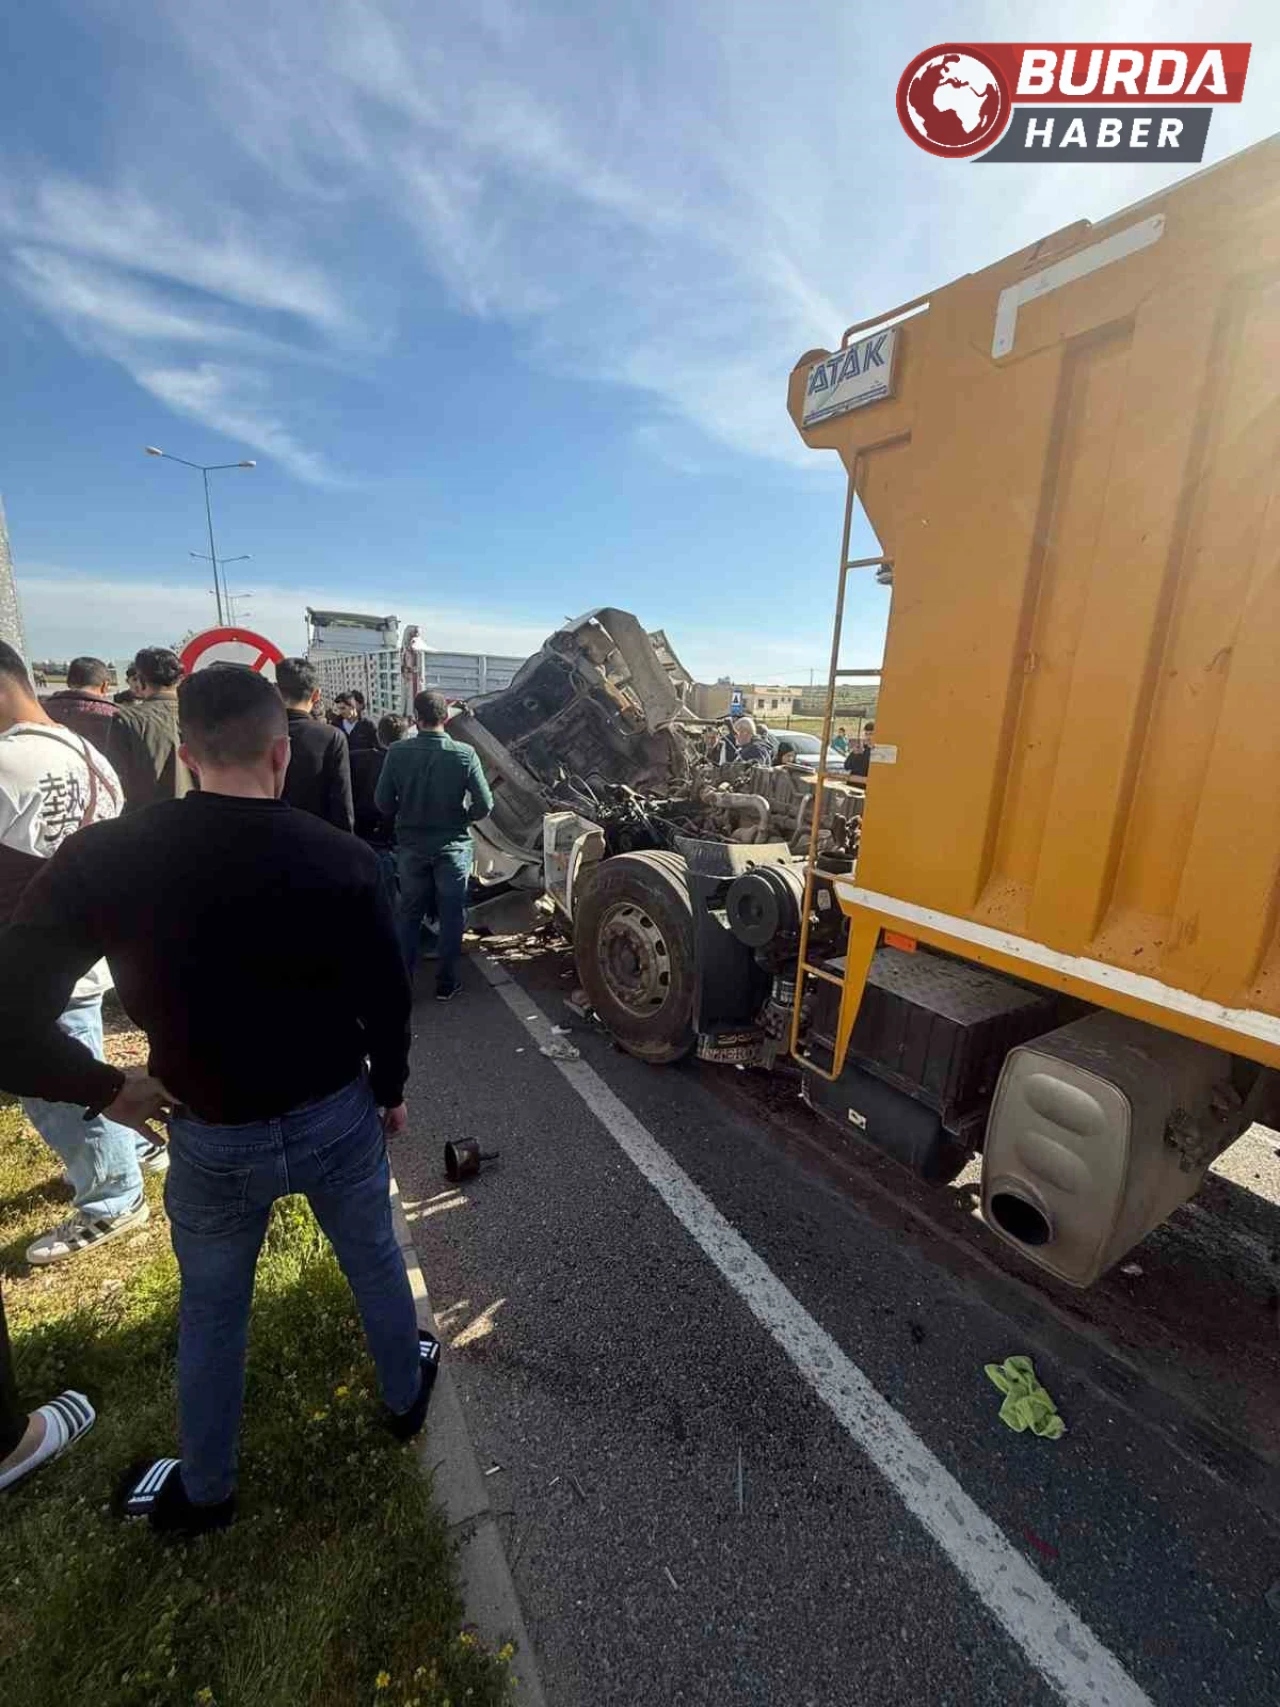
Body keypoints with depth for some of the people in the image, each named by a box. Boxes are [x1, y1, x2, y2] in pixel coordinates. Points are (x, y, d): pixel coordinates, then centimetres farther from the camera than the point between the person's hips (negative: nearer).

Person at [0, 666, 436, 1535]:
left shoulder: (101, 858, -16)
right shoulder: (343, 859, -19)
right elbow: (388, 1000, -11)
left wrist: (104, 1086, 2)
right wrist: (391, 1090, 6)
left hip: (213, 1137, 1)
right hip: (337, 1116, 0)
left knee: (212, 1311, 28)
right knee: (376, 1263, 27)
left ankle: (205, 1489, 51)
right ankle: (407, 1395, 52)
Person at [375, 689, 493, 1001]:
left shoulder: (398, 752, -9)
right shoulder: (464, 754, -13)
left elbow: (383, 802, -5)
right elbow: (484, 805, -11)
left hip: (411, 846, 2)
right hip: (452, 847, -2)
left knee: (408, 914, 16)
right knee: (451, 916, 11)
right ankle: (445, 983, 18)